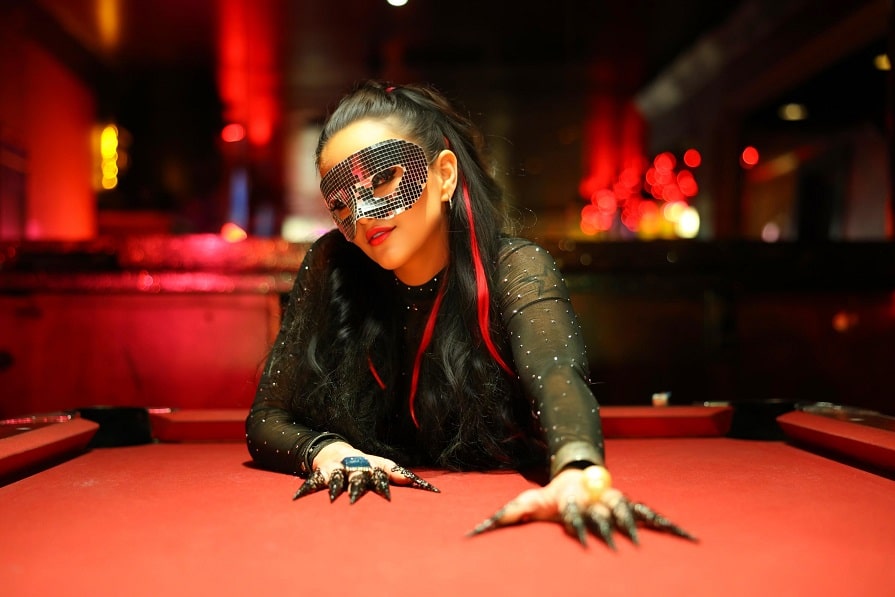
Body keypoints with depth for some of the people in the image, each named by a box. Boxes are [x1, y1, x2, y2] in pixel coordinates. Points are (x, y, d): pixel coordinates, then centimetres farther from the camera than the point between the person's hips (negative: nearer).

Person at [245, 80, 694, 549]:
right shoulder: (331, 268, -13)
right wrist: (325, 451, -32)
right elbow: (266, 419, -9)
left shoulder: (515, 270, -21)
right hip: (373, 515, 1)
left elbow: (557, 379, -42)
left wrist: (579, 474, -64)